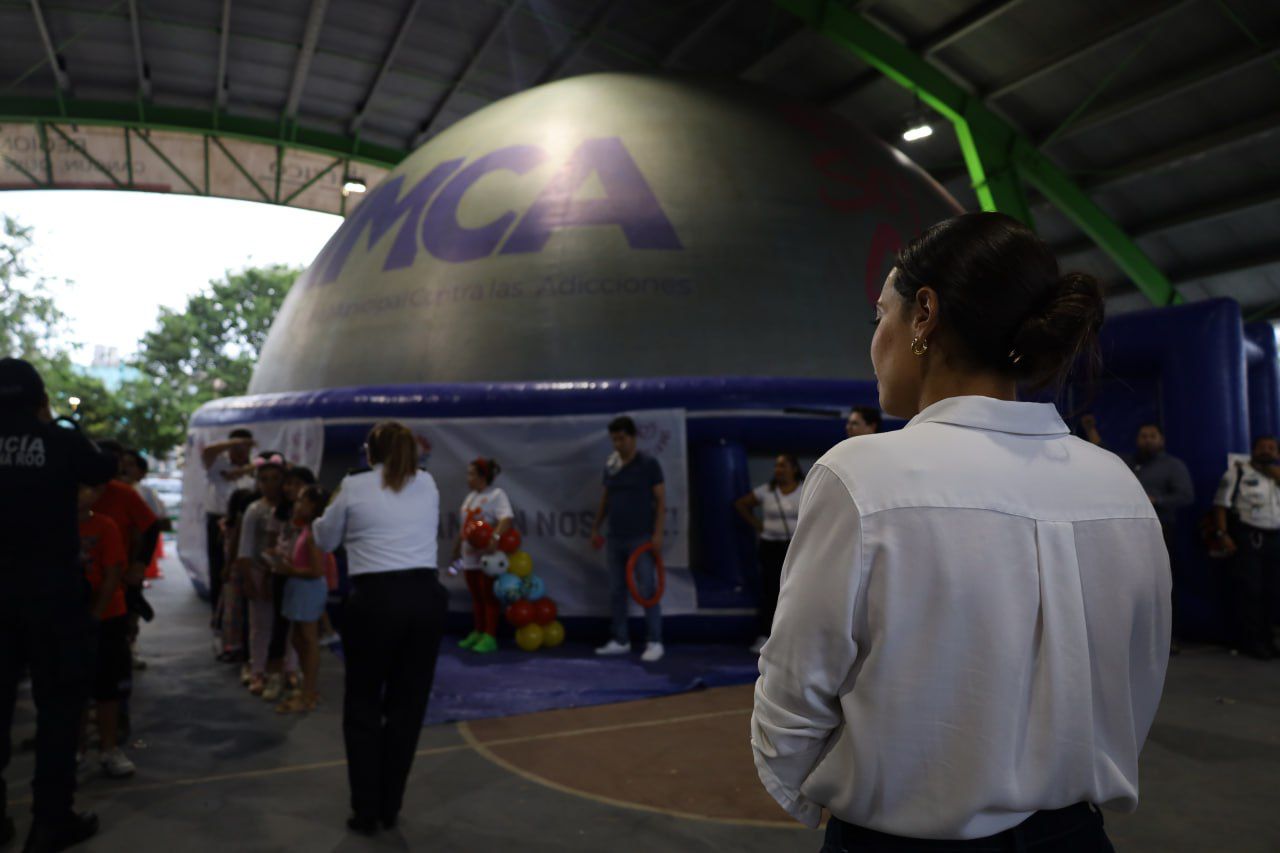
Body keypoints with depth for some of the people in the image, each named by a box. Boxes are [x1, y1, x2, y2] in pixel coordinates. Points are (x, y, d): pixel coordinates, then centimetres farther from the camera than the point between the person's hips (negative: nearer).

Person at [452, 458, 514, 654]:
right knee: (476, 597, 15)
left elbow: (507, 518, -27)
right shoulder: (470, 496, 15)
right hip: (470, 556, 8)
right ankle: (477, 633, 24)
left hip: (487, 556, -8)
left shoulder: (497, 495, -12)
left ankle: (489, 638, 2)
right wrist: (457, 546, 24)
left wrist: (495, 537, -41)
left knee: (489, 597, -2)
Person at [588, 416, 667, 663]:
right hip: (615, 538, 6)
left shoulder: (649, 464, -7)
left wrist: (657, 533, -15)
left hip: (641, 538, -6)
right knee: (617, 591, 9)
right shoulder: (610, 466, 9)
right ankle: (620, 640, 19)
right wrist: (596, 527, 14)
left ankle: (655, 642, 3)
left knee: (647, 590, -4)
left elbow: (661, 500, -8)